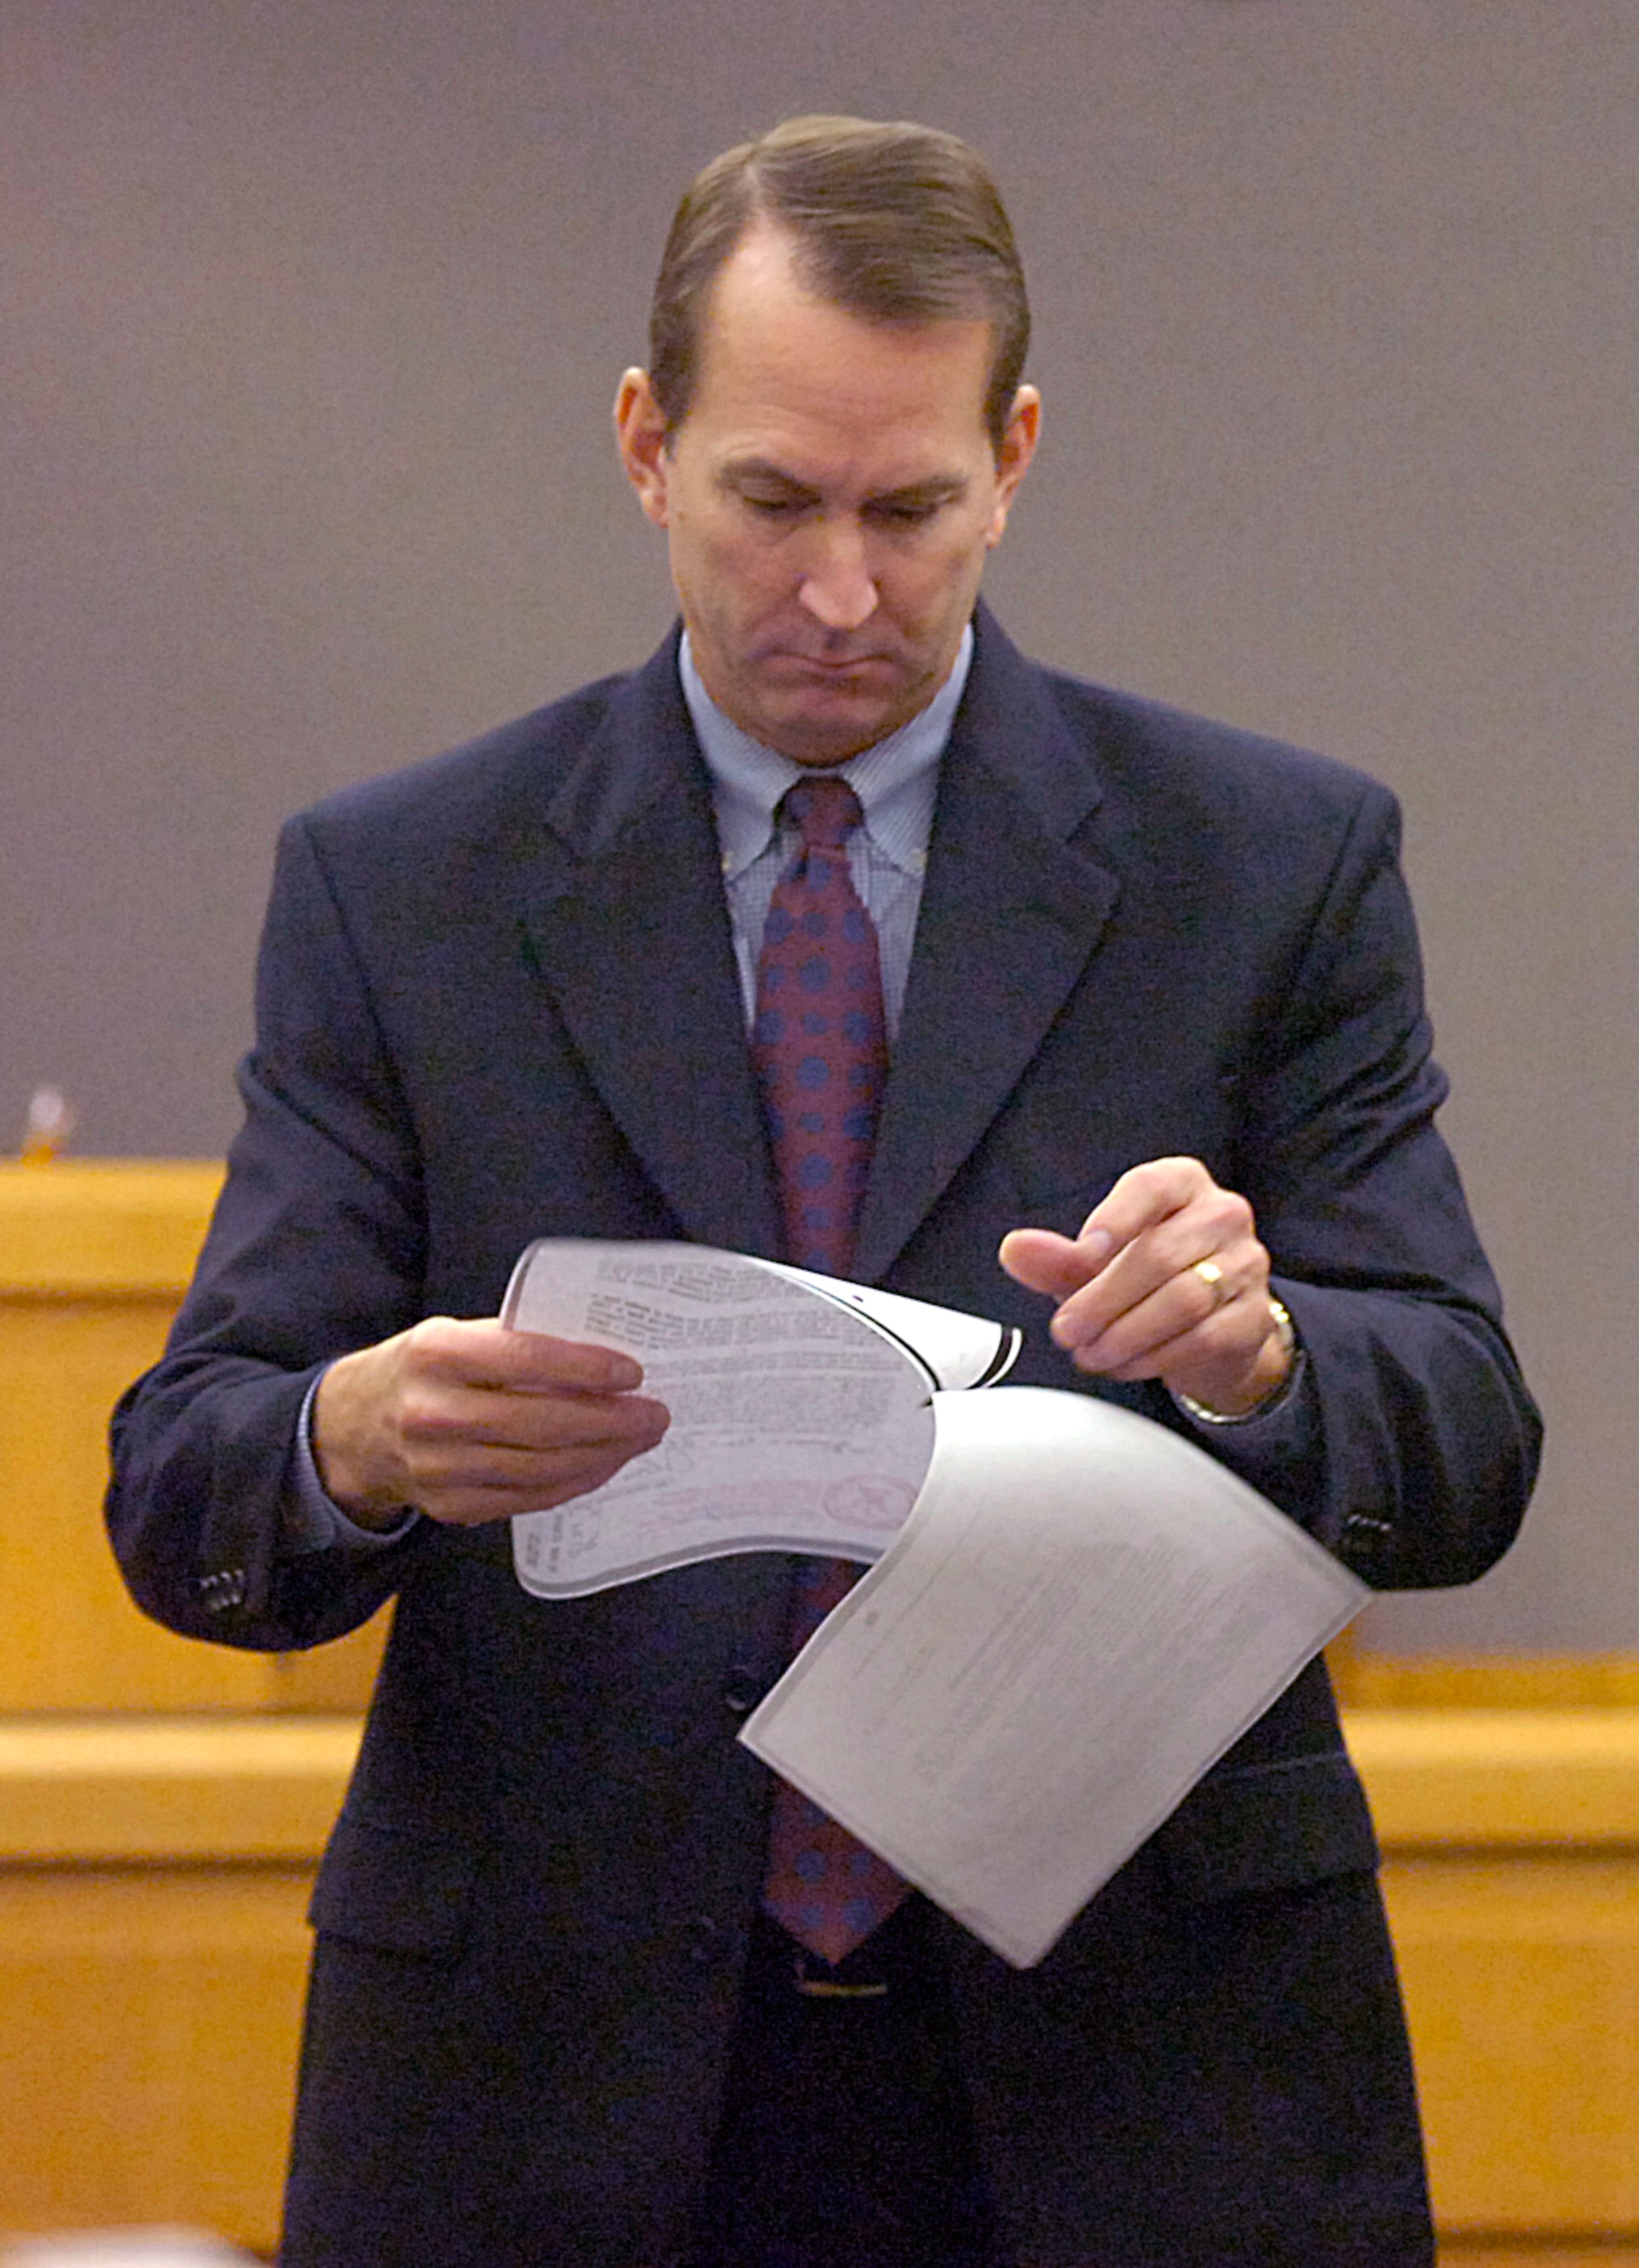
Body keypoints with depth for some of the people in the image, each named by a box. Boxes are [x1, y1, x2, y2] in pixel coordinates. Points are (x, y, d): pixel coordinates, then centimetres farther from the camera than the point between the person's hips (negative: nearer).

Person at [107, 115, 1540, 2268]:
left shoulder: (1275, 864, 3)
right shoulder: (396, 887, 4)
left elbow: (1461, 1459, -1)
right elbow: (184, 1498, -1)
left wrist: (1257, 1349, -24)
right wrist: (368, 1439, -24)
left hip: (1139, 2086, 0)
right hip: (555, 2080, 0)